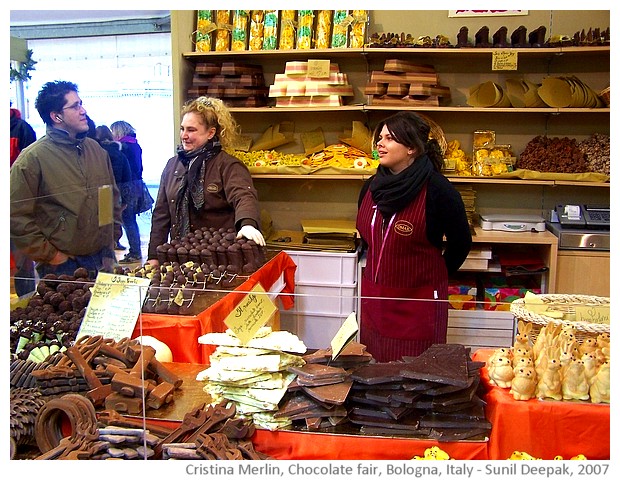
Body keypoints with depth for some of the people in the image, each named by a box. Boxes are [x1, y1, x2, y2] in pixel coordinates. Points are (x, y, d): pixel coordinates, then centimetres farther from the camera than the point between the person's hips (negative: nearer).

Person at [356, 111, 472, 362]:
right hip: (373, 297, 6)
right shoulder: (371, 186, 4)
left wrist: (434, 275, 7)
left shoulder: (437, 190, -14)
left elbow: (461, 243, -3)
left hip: (419, 301, -6)